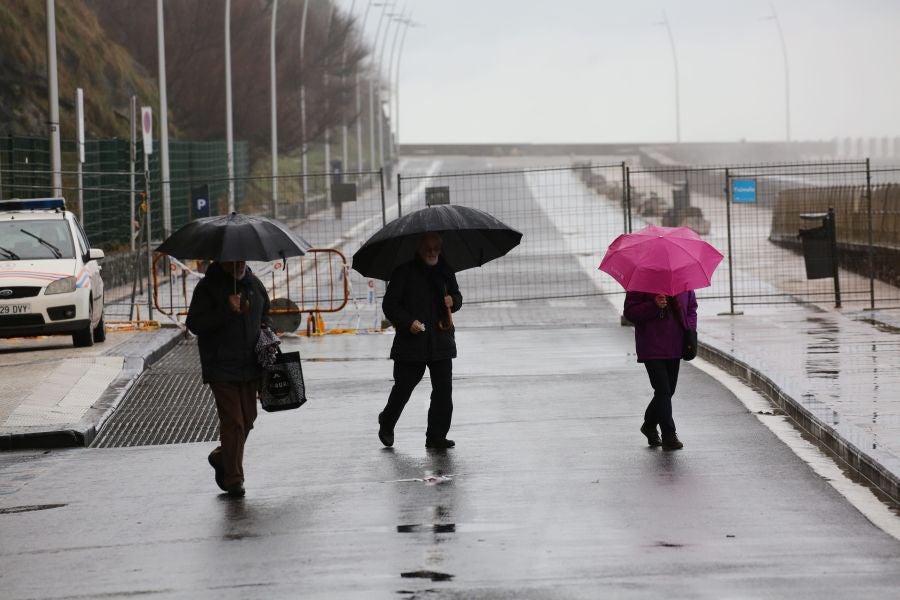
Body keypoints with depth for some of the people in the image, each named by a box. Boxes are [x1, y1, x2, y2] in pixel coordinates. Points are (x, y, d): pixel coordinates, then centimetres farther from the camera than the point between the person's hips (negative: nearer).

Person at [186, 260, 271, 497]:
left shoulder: (254, 284, 11)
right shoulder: (208, 287, -7)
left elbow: (265, 315, 28)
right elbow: (194, 324, -15)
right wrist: (226, 310, -23)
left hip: (250, 368, 6)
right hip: (222, 368, -6)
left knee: (247, 419, 13)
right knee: (232, 422, -9)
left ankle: (221, 458, 36)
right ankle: (233, 479, -2)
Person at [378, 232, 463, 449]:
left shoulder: (445, 271, 10)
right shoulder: (405, 271, -5)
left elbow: (457, 296, 24)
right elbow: (389, 304, -5)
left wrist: (453, 301, 0)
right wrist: (408, 322, -18)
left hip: (441, 341, 4)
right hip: (411, 341, -4)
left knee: (443, 389, -1)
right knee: (404, 386, 3)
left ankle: (436, 436, 6)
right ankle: (386, 424, 28)